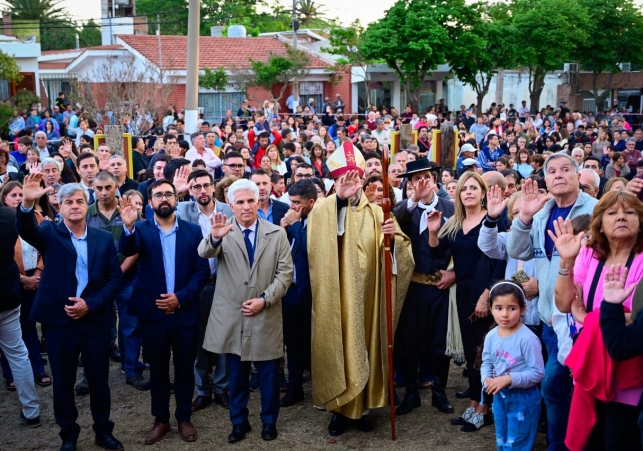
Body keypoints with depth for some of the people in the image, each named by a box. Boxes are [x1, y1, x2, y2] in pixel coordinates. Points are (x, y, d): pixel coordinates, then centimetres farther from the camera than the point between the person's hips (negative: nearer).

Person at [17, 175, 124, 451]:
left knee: (99, 380, 12)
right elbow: (27, 231, -23)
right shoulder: (50, 233, 0)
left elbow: (114, 277, 2)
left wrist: (90, 304, -11)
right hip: (59, 320, -1)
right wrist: (27, 203, -43)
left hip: (94, 320, 1)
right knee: (63, 382, 10)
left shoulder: (104, 238, 5)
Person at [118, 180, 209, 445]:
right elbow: (127, 251, -21)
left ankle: (184, 418, 27)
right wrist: (128, 226, -41)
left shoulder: (193, 231, 1)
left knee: (185, 369, 11)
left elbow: (202, 271, -2)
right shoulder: (142, 230, 0)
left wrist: (181, 297, -13)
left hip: (185, 312, 0)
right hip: (153, 313, 0)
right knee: (157, 370, 12)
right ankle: (160, 420, 26)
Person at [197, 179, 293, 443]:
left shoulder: (277, 234, 2)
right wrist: (214, 237, -45)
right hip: (232, 317, 0)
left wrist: (264, 299, -13)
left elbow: (285, 273, -1)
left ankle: (269, 421, 28)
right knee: (236, 375, 13)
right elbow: (204, 253, -23)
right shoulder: (224, 231, -3)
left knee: (269, 375, 10)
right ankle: (239, 422, 28)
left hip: (266, 316, 0)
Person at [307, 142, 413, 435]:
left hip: (364, 294, 2)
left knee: (362, 346, 10)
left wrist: (392, 237, -26)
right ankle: (339, 408, 19)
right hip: (333, 295, -1)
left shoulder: (375, 211, 4)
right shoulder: (321, 209, -2)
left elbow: (393, 251, -2)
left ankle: (360, 406, 24)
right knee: (336, 346, 5)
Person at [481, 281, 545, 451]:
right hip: (500, 396, 6)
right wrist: (487, 379, -13)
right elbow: (486, 363, 7)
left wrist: (509, 379, -27)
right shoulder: (491, 336, -4)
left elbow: (538, 373, -21)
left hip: (523, 399, -6)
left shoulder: (527, 339, -23)